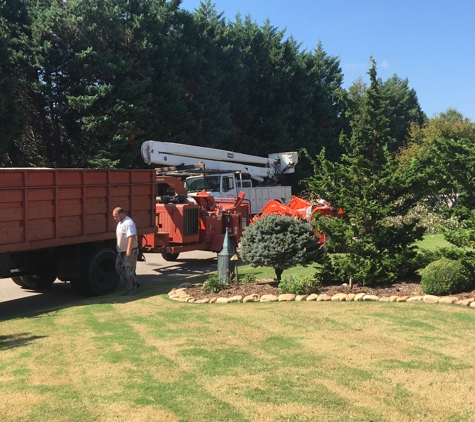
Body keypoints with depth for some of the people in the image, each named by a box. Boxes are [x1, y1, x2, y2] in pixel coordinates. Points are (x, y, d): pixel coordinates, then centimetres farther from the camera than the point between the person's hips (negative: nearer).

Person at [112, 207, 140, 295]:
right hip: (122, 251, 11)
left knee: (129, 269, -3)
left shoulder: (128, 223, -20)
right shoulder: (120, 222, 13)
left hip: (130, 251, -11)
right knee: (119, 267, 12)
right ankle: (134, 283, 20)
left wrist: (129, 250, -32)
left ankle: (131, 289, 8)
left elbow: (132, 237, -29)